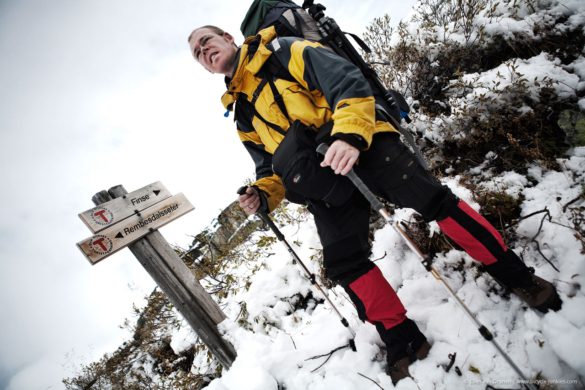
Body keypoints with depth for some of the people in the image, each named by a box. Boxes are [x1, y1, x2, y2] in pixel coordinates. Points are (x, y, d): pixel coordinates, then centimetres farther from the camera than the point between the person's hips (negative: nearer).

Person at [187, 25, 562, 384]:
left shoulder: (283, 51, 3)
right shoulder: (242, 115, 19)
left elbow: (346, 79, -11)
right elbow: (270, 166, 23)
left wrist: (351, 133, -28)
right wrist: (263, 194, 0)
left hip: (363, 144, -4)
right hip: (324, 181, 4)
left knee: (433, 199, -9)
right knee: (344, 264, -7)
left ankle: (514, 274, 10)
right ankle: (402, 338, 9)